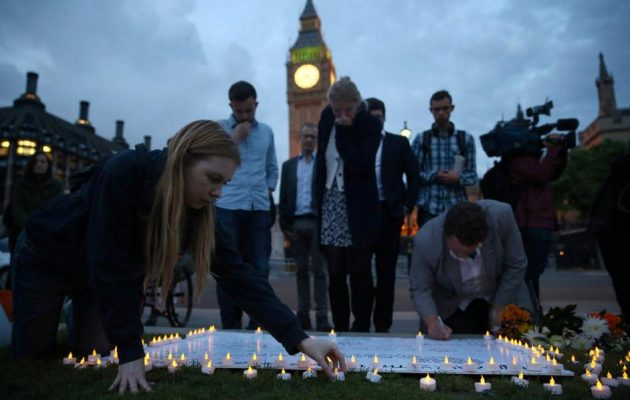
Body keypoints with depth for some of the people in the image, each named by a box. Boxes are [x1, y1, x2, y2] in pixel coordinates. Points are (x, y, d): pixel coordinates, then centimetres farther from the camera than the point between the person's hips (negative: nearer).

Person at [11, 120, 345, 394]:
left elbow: (237, 274, -27)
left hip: (97, 274, 4)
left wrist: (299, 339, -34)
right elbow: (110, 266, -38)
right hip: (47, 257, -3)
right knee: (32, 358, 10)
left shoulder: (200, 213, -23)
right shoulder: (123, 174, -39)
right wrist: (130, 352, -36)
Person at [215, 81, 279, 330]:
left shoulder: (266, 131, 16)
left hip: (260, 209, 3)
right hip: (228, 208, -3)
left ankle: (256, 325, 14)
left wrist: (268, 190, 9)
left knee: (260, 269, 3)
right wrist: (235, 139, -6)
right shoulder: (219, 129, 6)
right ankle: (230, 327, 10)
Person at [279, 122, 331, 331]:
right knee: (301, 270, 8)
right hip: (296, 223, 3)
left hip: (317, 222, -3)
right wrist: (285, 226, 2)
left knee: (319, 270, -1)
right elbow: (283, 197, 10)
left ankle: (321, 316, 2)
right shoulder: (288, 165, 15)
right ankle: (303, 314, 14)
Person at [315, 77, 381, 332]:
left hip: (358, 210, -4)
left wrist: (345, 130, -17)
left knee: (360, 273, 3)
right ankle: (339, 328, 20)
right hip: (331, 206, 5)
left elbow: (359, 166, -20)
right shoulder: (327, 118, 6)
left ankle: (361, 329, 15)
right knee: (335, 273, 8)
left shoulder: (370, 124, -9)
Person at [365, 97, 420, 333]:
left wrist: (407, 206, -1)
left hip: (389, 212, 0)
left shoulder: (399, 143, 10)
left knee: (386, 270, 4)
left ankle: (382, 323, 13)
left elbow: (413, 176, 8)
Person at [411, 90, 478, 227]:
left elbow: (473, 175, 7)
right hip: (429, 208, -1)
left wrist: (458, 179, -14)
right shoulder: (421, 139, 6)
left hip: (456, 208, 1)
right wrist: (434, 176, -13)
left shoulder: (466, 139, 8)